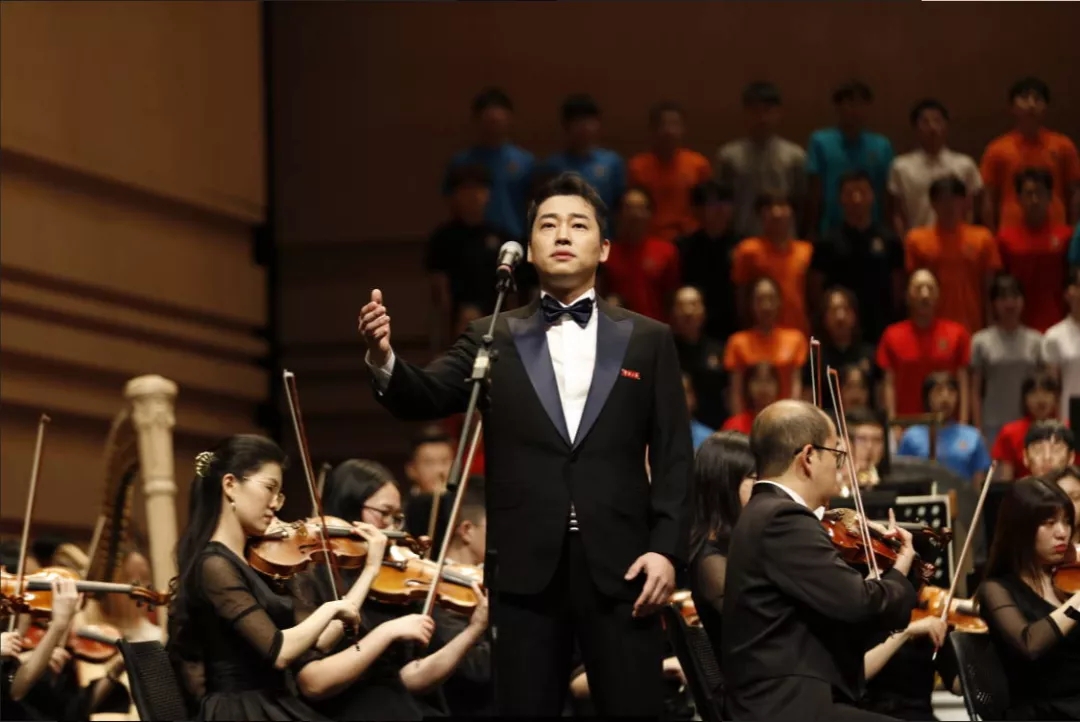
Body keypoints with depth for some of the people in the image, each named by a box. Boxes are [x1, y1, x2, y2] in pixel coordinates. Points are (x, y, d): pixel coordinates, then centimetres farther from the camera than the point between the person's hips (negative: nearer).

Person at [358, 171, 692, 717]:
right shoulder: (494, 341, 11)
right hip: (527, 569, 0)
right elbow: (424, 398, -2)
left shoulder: (648, 341, 10)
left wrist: (666, 547, -6)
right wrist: (383, 359, -24)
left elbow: (672, 455, 6)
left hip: (619, 566, 0)